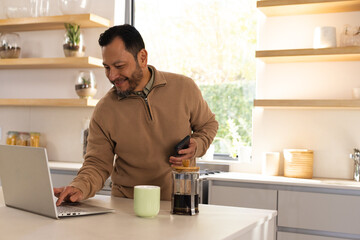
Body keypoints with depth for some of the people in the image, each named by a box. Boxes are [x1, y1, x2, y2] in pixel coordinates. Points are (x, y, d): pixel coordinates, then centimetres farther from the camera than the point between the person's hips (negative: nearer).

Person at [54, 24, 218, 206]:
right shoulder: (104, 111, -2)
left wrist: (196, 146, -6)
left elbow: (208, 124, 15)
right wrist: (79, 187, -20)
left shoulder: (184, 88, -1)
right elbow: (98, 164, 1)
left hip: (180, 202, -2)